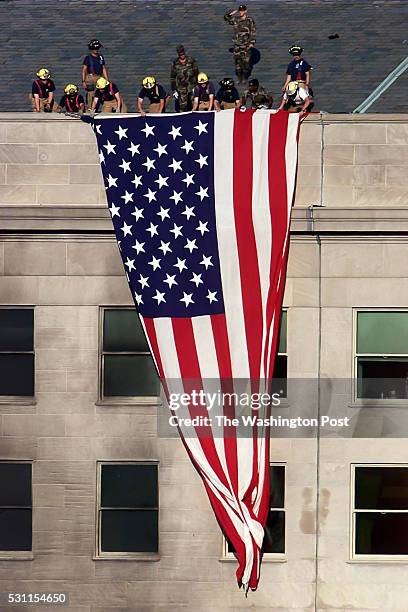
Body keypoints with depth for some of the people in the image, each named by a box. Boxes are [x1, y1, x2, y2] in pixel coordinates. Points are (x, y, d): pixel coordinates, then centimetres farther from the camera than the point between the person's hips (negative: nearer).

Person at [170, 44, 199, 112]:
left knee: (193, 105, 0)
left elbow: (196, 74, 5)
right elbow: (172, 77, 7)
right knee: (182, 106, -3)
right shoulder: (175, 63, 2)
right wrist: (173, 90, 2)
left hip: (191, 86, 0)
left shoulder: (191, 61, 0)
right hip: (181, 88, 0)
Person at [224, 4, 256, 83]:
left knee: (246, 62, -3)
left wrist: (252, 43, -10)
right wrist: (232, 12, 0)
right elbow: (226, 17, 17)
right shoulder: (235, 20, 7)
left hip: (246, 45, -4)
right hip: (237, 44, 4)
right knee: (237, 61, 4)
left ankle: (245, 78, 10)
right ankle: (239, 78, 13)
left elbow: (253, 32, -3)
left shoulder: (250, 21, -4)